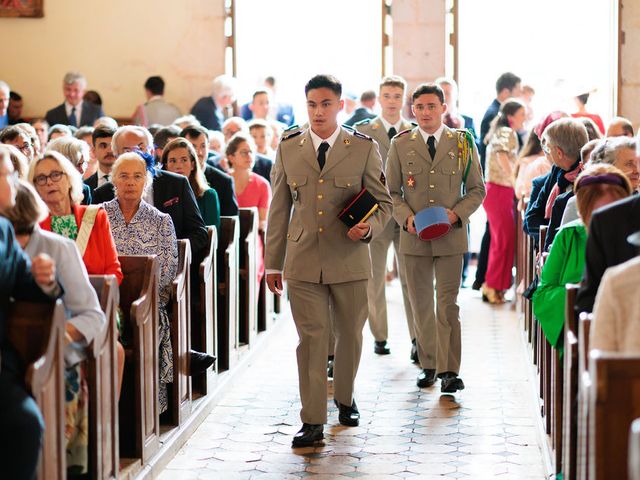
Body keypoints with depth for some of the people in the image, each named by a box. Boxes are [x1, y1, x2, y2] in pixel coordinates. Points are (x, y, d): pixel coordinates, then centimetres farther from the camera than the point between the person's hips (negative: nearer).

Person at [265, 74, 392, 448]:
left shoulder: (364, 148, 1)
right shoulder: (288, 148, 6)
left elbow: (384, 202, 7)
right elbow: (279, 209, 10)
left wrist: (369, 228, -15)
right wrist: (273, 262, 9)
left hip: (350, 260, 0)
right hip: (303, 262, 0)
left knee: (350, 335, 13)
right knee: (312, 338, -4)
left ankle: (345, 399, 38)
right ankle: (313, 422, 0)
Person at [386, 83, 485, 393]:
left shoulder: (462, 143, 4)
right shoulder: (400, 145, 5)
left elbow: (477, 189, 7)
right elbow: (391, 191, 7)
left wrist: (457, 213, -10)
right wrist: (406, 217, -10)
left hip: (451, 237, -2)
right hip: (414, 237, 2)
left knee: (447, 305, -6)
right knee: (421, 305, 9)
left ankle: (449, 370, -3)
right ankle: (428, 364, 21)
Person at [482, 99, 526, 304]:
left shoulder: (500, 132, 18)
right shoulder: (507, 133, -12)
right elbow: (503, 156, -26)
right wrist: (515, 183, -29)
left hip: (496, 191, 10)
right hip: (500, 191, -10)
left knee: (500, 239, 14)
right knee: (505, 239, -6)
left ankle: (492, 286, 19)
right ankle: (494, 286, -1)